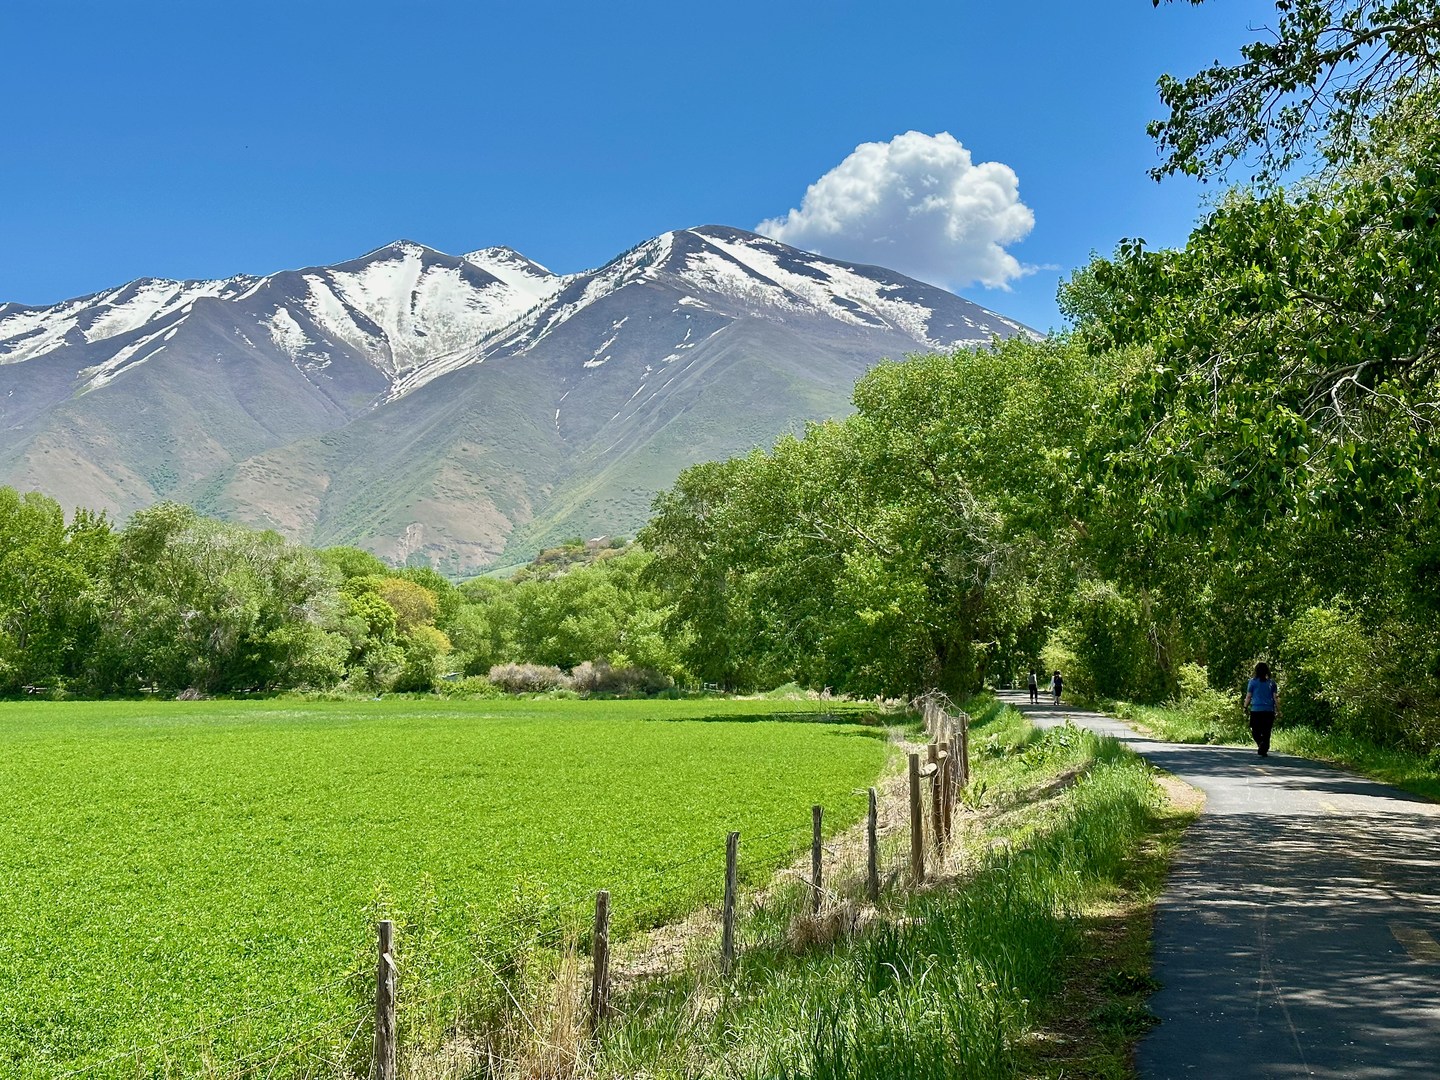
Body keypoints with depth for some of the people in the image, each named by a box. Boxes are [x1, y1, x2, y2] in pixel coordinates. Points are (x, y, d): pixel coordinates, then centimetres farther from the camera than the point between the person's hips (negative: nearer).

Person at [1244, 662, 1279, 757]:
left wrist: (1246, 707, 11)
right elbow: (1275, 697, 5)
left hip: (1256, 710, -2)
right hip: (1269, 710, 2)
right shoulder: (1271, 682, 5)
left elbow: (1248, 696, 0)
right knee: (1266, 732, 8)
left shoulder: (1252, 682, -1)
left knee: (1256, 731, 6)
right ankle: (1264, 750, 2)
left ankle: (1261, 744, -18)